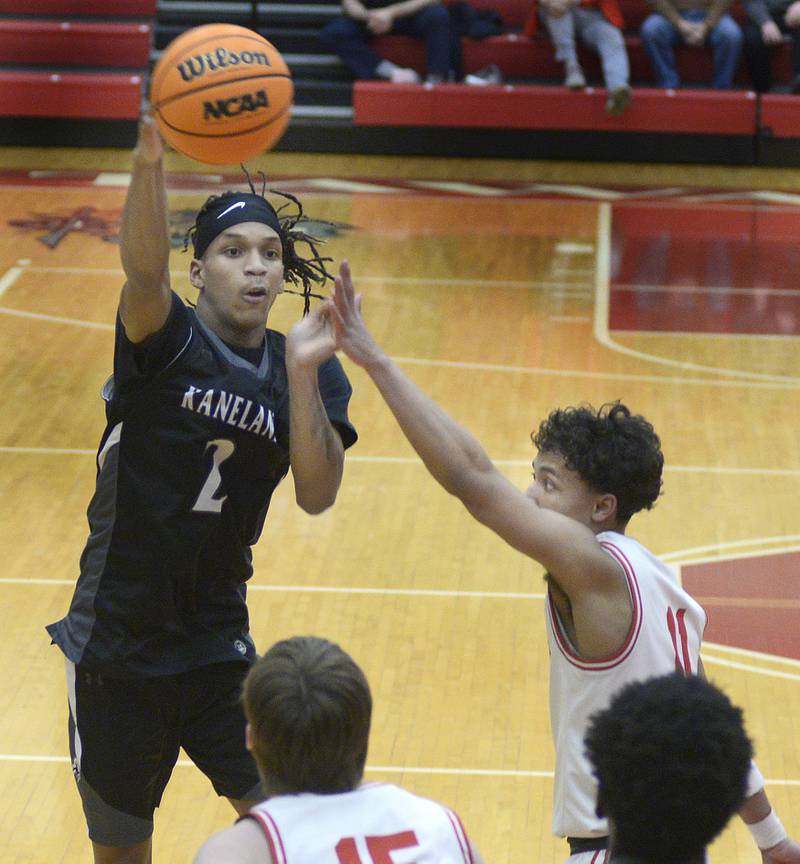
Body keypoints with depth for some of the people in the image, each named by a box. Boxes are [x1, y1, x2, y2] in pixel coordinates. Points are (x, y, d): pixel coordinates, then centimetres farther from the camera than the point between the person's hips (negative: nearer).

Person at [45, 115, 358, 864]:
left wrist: (302, 374, -27)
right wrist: (150, 159, -53)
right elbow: (143, 270, -34)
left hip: (217, 647, 3)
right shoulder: (168, 341, -10)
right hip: (116, 651, -3)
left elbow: (317, 495, -13)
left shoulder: (308, 372, 0)